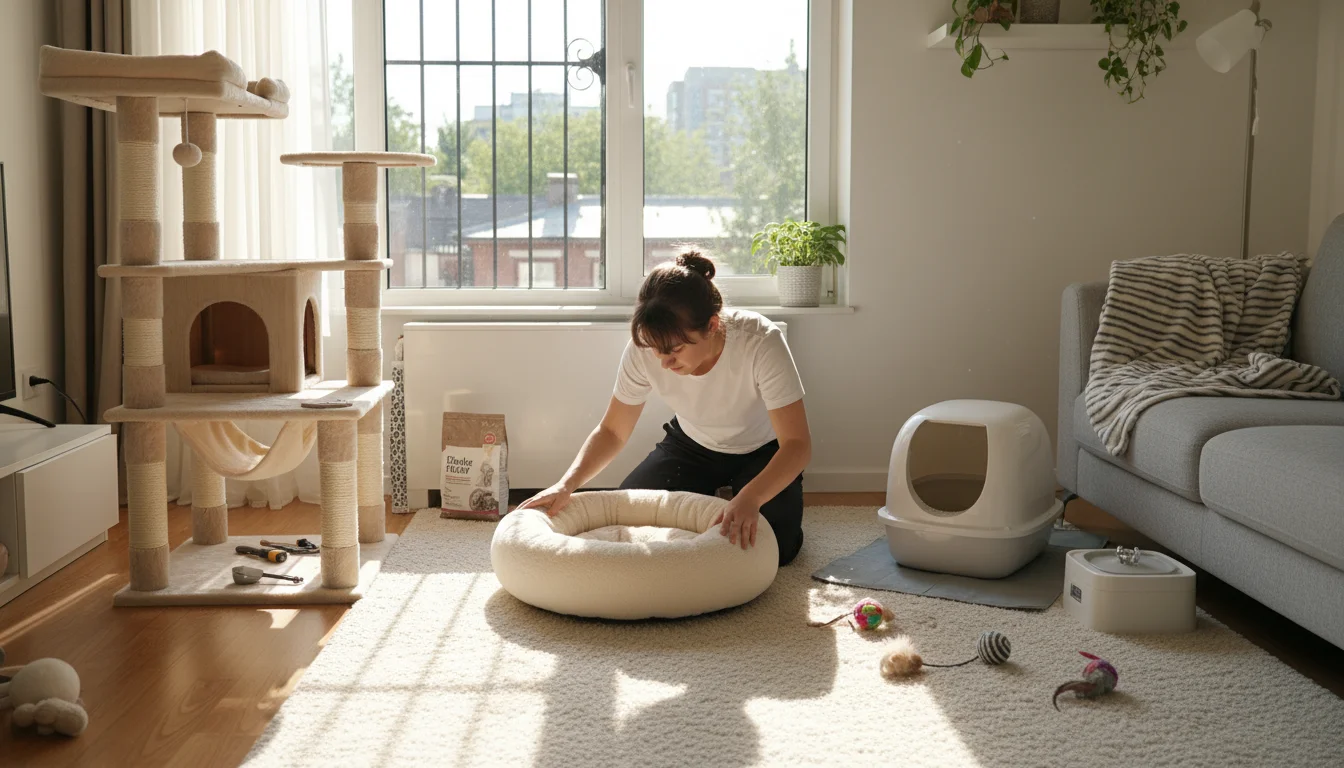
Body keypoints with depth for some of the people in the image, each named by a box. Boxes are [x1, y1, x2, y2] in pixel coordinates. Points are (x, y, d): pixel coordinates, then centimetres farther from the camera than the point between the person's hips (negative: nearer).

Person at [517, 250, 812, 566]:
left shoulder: (760, 342, -36)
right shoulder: (643, 348, -27)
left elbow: (797, 444, -35)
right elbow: (612, 432, -14)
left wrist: (749, 498, -53)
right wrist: (566, 484, -32)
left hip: (762, 453, -2)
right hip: (693, 445, 3)